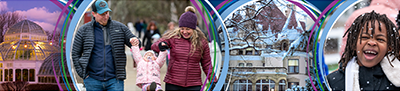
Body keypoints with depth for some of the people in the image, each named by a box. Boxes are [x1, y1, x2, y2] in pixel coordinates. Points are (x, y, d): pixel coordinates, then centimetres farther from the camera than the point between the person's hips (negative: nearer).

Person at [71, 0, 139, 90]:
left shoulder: (120, 28, 8)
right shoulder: (83, 30, 5)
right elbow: (75, 54, 8)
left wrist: (134, 41, -12)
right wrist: (83, 74, -2)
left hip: (114, 80, 0)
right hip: (92, 81, 0)